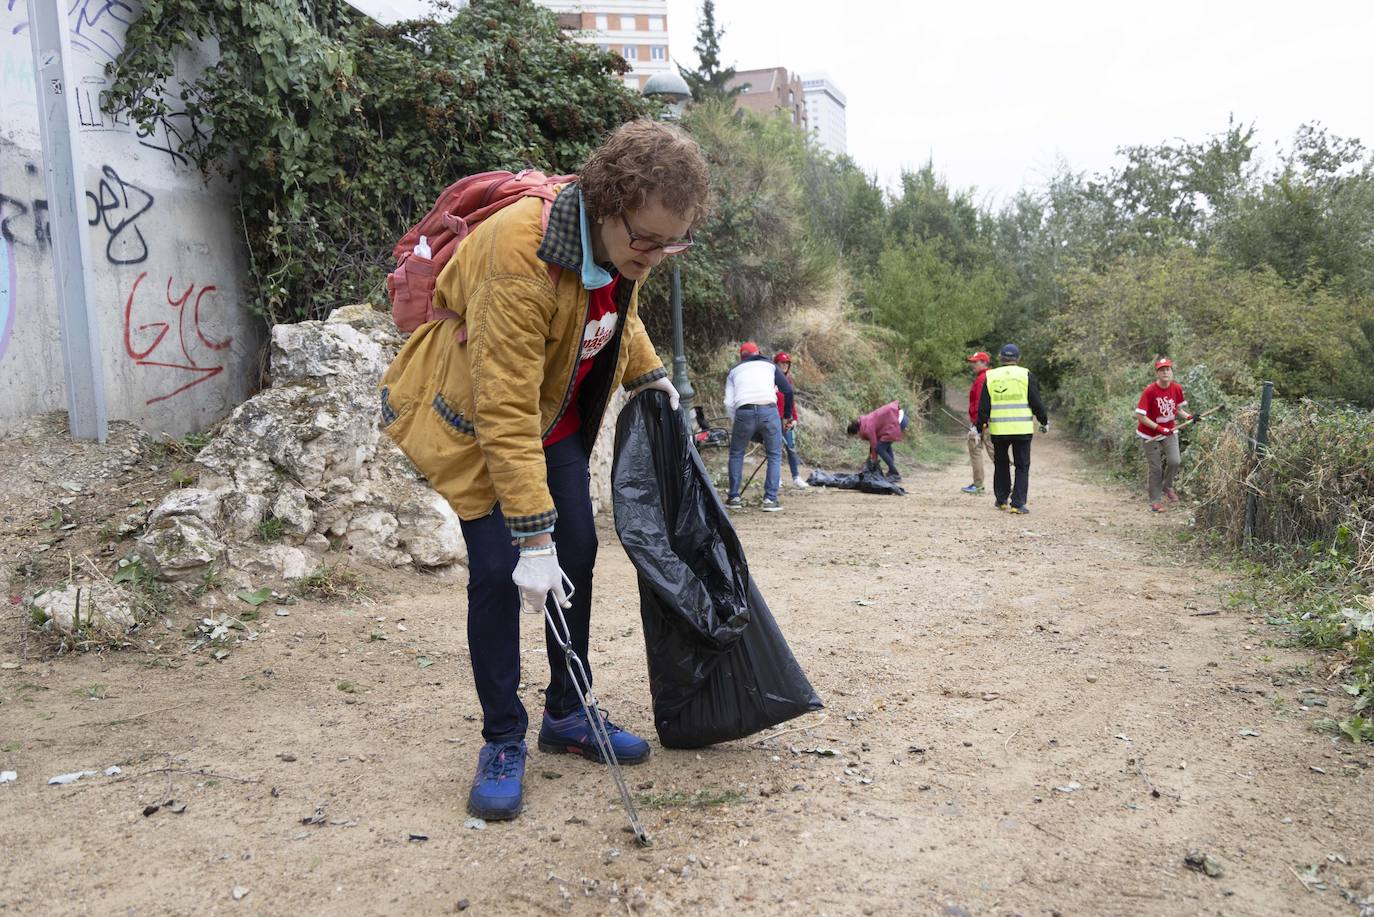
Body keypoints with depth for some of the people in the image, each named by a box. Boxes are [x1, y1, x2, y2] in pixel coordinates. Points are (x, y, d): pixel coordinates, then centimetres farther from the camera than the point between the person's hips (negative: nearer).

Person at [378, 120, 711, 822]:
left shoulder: (622, 238, -13)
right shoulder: (520, 260, -37)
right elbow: (505, 415, -37)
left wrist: (648, 374, 12)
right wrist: (532, 537, -37)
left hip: (558, 416, 7)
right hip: (474, 419, -7)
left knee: (577, 552, 4)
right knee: (498, 568, -12)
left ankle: (567, 714, 20)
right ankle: (502, 742, 4)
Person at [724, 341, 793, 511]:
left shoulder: (734, 370, 25)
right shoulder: (769, 365, 25)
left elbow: (728, 402, 12)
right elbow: (788, 390, 13)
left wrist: (734, 423, 22)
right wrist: (787, 414, 23)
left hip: (744, 412, 1)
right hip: (769, 410, 0)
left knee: (736, 454, 20)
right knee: (774, 455, 13)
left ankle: (733, 497, 19)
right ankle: (770, 499, 5)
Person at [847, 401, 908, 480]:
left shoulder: (868, 428, -15)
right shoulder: (864, 422, 13)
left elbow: (874, 445, -8)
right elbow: (874, 440, 22)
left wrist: (874, 461, 5)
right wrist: (870, 456, 26)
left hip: (898, 421, -10)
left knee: (880, 449, -4)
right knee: (885, 444, 25)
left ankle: (895, 474, 2)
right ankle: (892, 471, 30)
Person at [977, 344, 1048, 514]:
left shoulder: (990, 376, 3)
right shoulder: (1026, 375, -1)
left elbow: (983, 406, 3)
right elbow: (1036, 402, -2)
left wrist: (982, 426, 10)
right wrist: (1044, 421, 10)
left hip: (998, 430, 2)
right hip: (1022, 429, -2)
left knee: (1001, 464, 18)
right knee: (1022, 466, 4)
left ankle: (1001, 499, 24)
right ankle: (1018, 504, -3)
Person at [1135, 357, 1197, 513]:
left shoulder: (1177, 388, -7)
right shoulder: (1149, 391, -21)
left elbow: (1178, 408, 9)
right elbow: (1140, 416, -21)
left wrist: (1188, 417, -12)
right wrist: (1159, 428, -25)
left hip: (1170, 431, 4)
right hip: (1150, 435, -4)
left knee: (1175, 461, -11)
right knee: (1156, 468, 2)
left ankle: (1167, 487, 19)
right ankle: (1155, 500, 19)